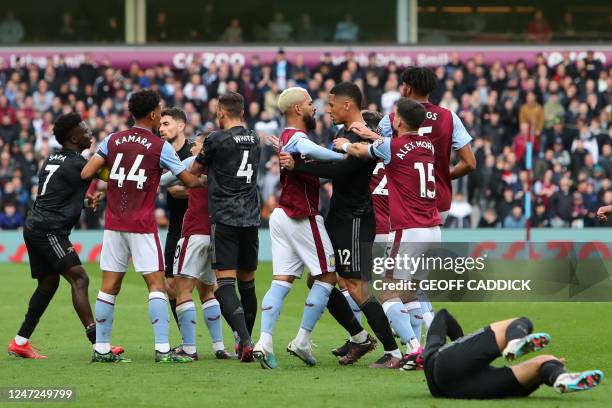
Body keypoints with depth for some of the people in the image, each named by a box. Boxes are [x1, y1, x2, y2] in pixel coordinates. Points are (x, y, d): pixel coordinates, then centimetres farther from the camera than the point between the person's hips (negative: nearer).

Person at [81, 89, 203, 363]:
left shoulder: (112, 141, 6)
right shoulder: (160, 147, -4)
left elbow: (86, 173, 0)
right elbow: (189, 181, 2)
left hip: (113, 224, 4)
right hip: (142, 225, -4)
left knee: (109, 286, 7)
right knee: (156, 284, -3)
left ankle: (101, 349, 8)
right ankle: (162, 349, -11)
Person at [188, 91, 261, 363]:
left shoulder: (217, 140, -7)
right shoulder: (254, 140, 12)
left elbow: (193, 172, 6)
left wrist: (199, 155, 28)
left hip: (224, 218, -6)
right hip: (251, 218, 6)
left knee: (225, 282, -9)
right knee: (247, 281, 14)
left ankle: (245, 340, -25)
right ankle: (246, 342, 23)